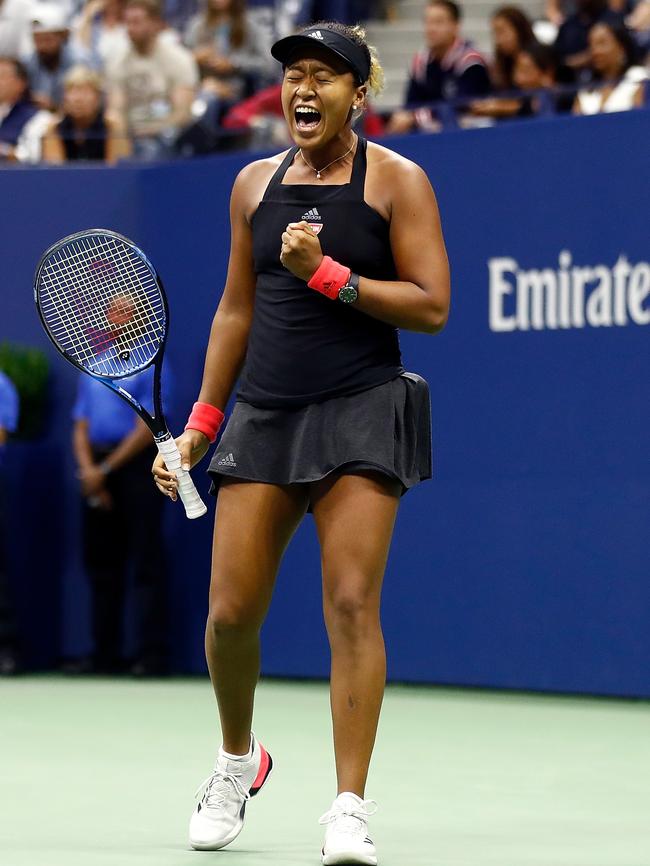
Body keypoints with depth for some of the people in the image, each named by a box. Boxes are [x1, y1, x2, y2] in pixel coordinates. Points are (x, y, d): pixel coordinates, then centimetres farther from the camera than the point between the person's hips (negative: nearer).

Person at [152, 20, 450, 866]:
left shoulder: (397, 180, 0)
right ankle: (238, 759, 26)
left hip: (360, 408, -4)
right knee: (231, 612, -1)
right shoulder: (256, 184, 14)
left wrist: (327, 273, -14)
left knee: (351, 603, -13)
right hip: (264, 411, 4)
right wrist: (201, 421, 17)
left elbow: (431, 305, -7)